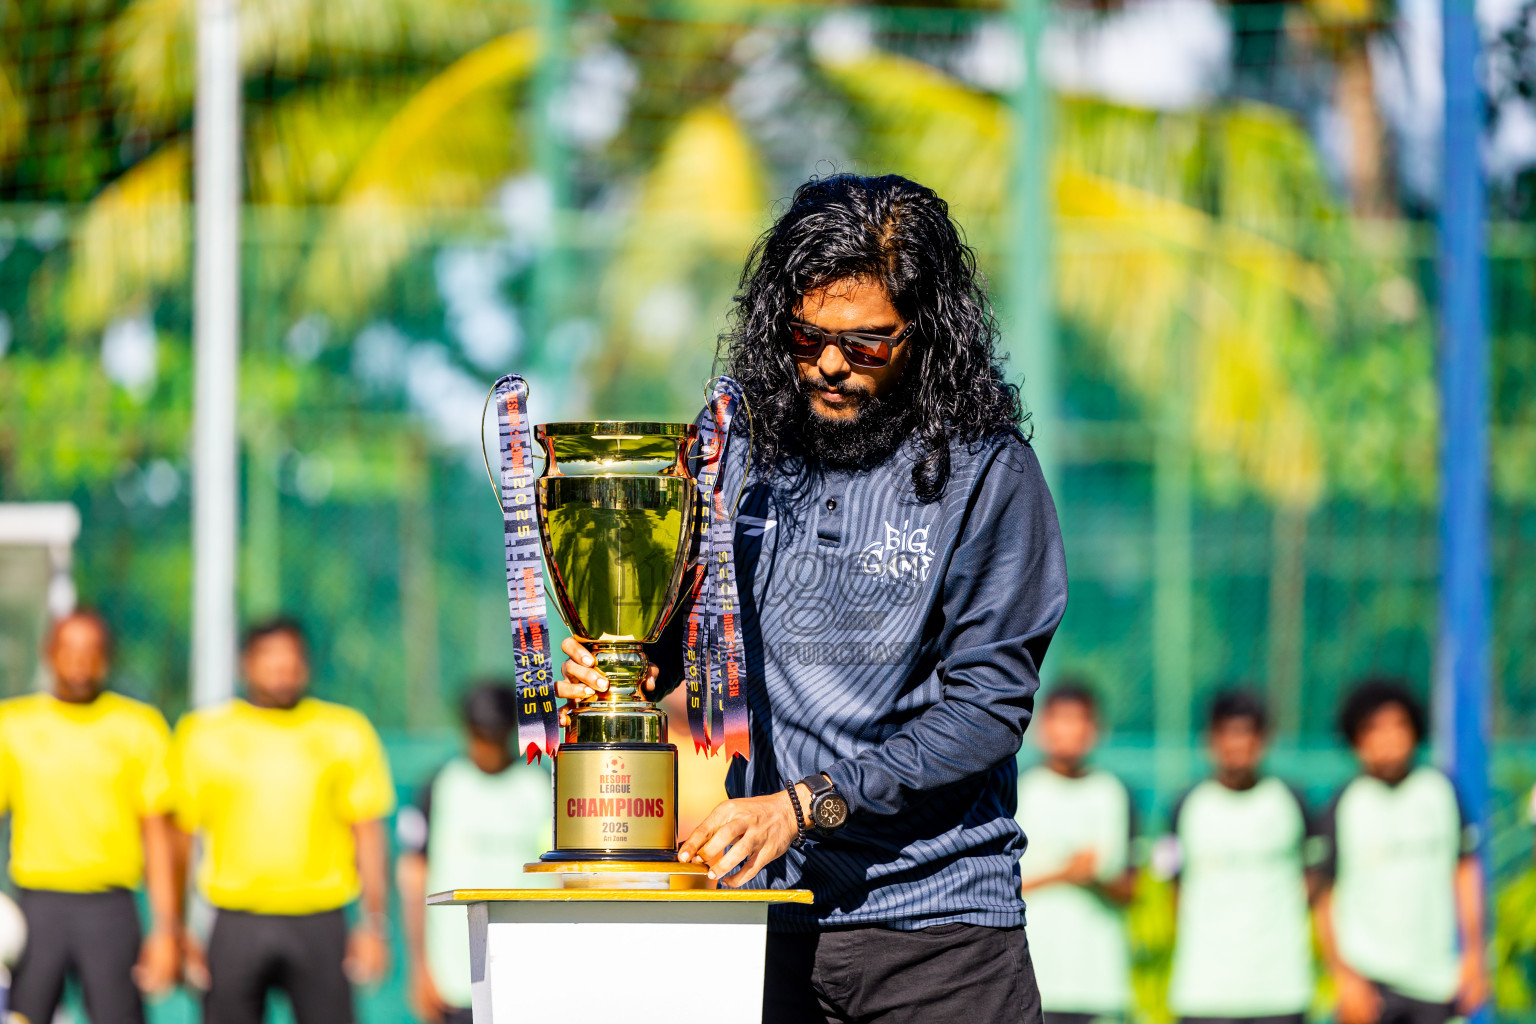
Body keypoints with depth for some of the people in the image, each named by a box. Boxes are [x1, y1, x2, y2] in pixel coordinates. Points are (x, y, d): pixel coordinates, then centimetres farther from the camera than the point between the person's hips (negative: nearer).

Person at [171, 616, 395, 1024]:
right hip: (237, 925, 0)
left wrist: (373, 925, 3)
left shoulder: (346, 733, 9)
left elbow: (368, 833, 9)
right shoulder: (203, 735, 7)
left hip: (320, 925, 0)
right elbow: (180, 836, 8)